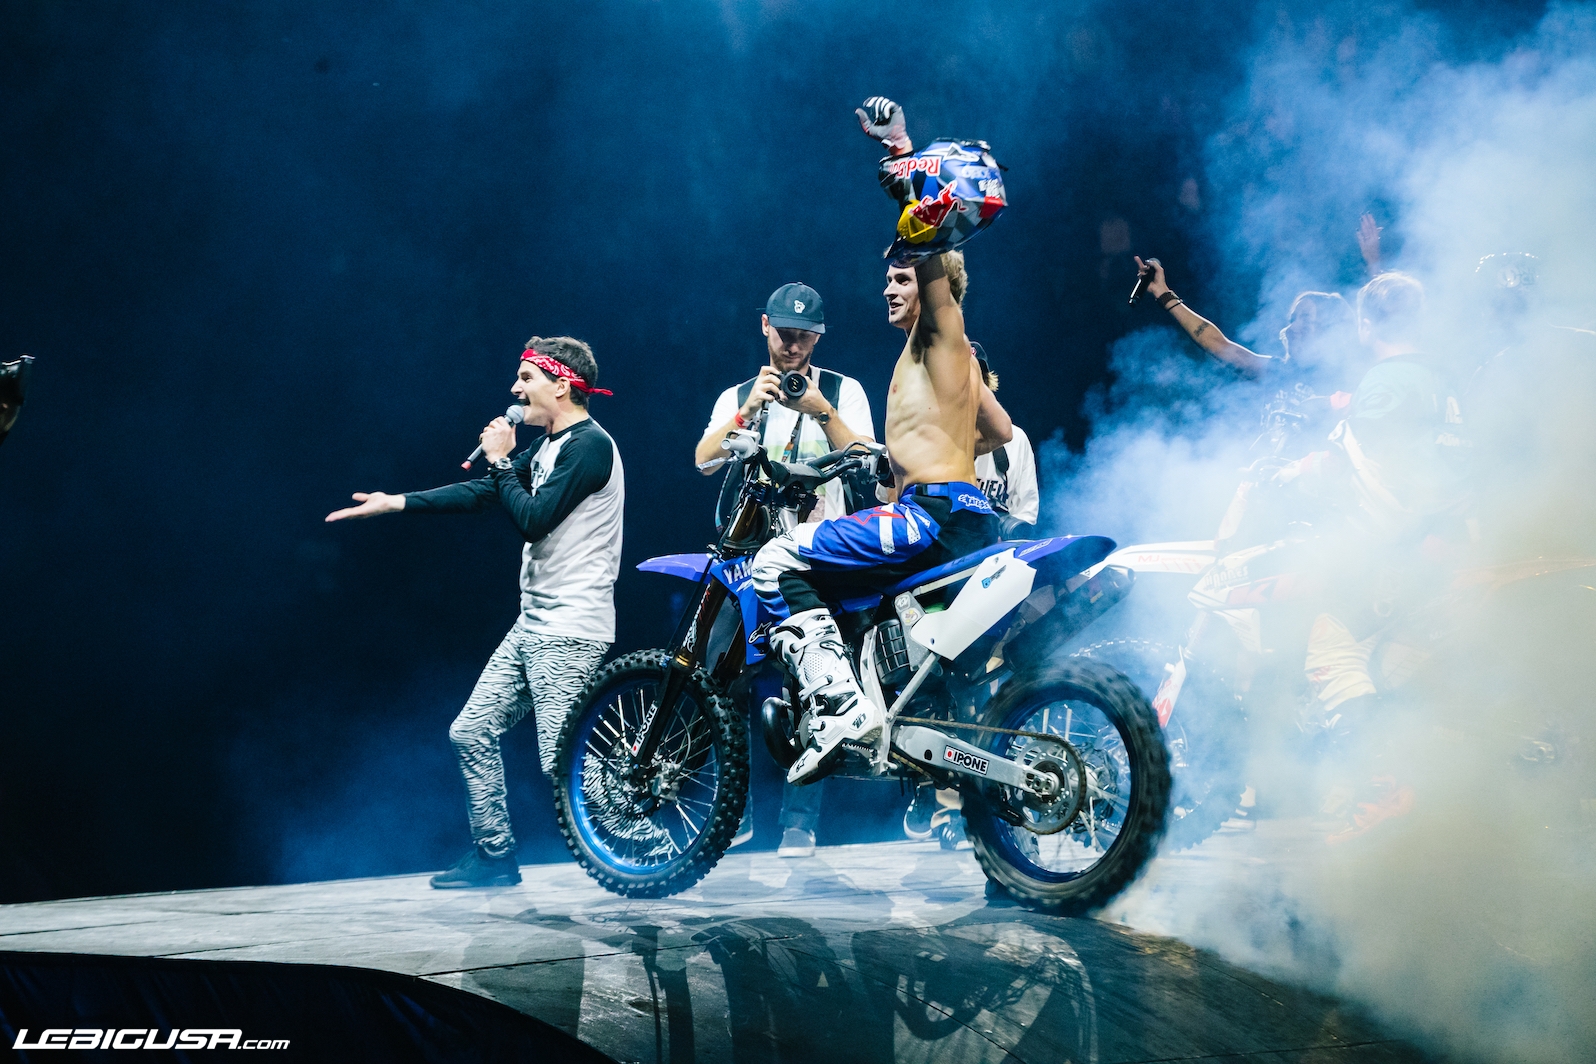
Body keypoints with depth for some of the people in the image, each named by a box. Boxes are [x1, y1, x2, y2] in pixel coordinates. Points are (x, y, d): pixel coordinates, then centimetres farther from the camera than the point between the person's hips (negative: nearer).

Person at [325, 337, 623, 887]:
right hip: (533, 625, 10)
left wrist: (501, 461, -8)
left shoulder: (590, 445, -14)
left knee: (562, 761, -13)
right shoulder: (550, 446, 16)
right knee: (472, 733, 11)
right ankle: (495, 855, 21)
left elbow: (532, 520, -20)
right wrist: (393, 503, 14)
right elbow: (480, 494, 17)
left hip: (570, 632, -10)